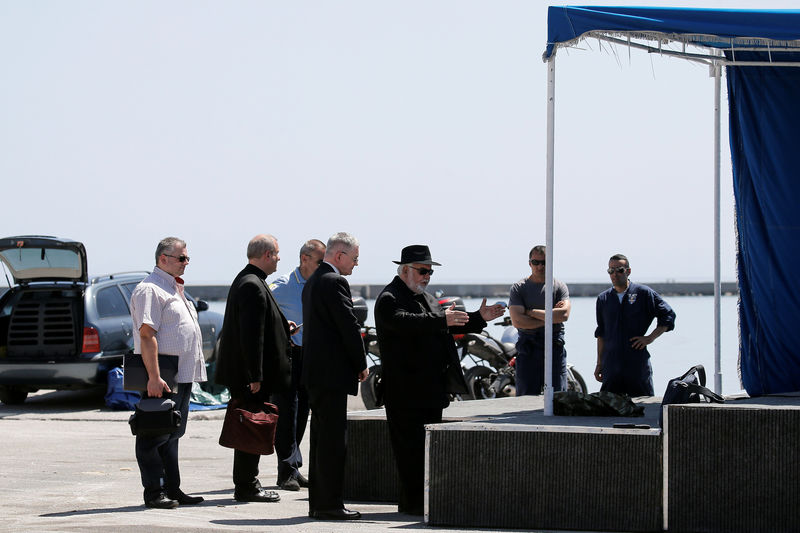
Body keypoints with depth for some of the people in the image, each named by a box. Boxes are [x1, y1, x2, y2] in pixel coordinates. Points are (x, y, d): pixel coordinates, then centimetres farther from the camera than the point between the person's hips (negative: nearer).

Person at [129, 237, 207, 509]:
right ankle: (154, 493, -2)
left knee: (171, 435, 14)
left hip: (182, 377, 10)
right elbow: (146, 335, -20)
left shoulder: (174, 289, 20)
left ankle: (172, 490, 19)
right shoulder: (150, 290, -12)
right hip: (162, 379, -10)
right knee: (154, 436, -5)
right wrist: (154, 377, -25)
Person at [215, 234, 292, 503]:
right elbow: (252, 335, -23)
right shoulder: (253, 286, -19)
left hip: (243, 373, 11)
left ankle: (246, 484, 20)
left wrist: (283, 327, 24)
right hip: (248, 373, -11)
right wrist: (255, 377, -23)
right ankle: (247, 487, 0)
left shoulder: (245, 280, 14)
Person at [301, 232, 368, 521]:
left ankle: (318, 502, 17)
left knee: (321, 439, 13)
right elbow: (349, 326, -16)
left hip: (315, 373, 10)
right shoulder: (335, 282, -14)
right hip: (332, 372, -10)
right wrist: (361, 365, -3)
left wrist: (354, 364, 16)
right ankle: (330, 504, -7)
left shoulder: (312, 281, 17)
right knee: (333, 440, -8)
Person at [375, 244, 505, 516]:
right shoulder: (389, 299, -11)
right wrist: (441, 320, -42)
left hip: (431, 389, 10)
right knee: (412, 446, -7)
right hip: (407, 390, -10)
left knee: (429, 445, 13)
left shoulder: (425, 297, 20)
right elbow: (406, 322, -30)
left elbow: (449, 324, 23)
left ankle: (427, 500, 19)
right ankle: (412, 501, -3)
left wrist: (479, 318, 10)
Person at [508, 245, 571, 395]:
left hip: (555, 348, 0)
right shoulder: (518, 288, 5)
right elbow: (517, 321, -7)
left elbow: (564, 314, -10)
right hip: (528, 349, 0)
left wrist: (531, 312, -7)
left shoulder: (560, 287, 7)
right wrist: (550, 318, -7)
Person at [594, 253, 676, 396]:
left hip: (638, 365, -3)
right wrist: (599, 363, 15)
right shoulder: (603, 299, 12)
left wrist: (650, 338, -6)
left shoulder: (643, 293, 1)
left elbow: (668, 315, 5)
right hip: (611, 366, 3)